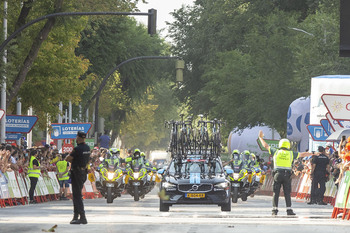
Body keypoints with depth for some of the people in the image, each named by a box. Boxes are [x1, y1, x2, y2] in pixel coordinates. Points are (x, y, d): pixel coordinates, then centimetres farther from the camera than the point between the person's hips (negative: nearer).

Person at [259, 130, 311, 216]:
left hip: (277, 174, 0)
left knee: (276, 193, 2)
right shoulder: (291, 154, 5)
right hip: (287, 176, 0)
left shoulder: (276, 152, 5)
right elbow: (302, 154, 15)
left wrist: (261, 137, 31)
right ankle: (289, 210, -4)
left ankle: (274, 210, -3)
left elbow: (266, 146, 16)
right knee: (287, 194, 1)